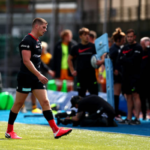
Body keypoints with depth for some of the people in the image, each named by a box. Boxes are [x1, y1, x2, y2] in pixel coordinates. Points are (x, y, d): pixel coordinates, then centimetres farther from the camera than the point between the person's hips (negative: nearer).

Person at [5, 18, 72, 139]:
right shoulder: (27, 41, -13)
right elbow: (26, 61, -20)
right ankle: (9, 131, 13)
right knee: (18, 103, 1)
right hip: (26, 78, -8)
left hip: (37, 78, 8)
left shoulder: (37, 42, 15)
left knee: (45, 102, -1)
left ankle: (56, 130, -6)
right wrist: (39, 75, -23)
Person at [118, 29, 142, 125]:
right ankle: (129, 118, 11)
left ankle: (137, 119, -13)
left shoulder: (138, 48, -4)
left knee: (135, 95, -10)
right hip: (126, 75, 7)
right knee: (129, 96, 8)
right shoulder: (125, 48, 18)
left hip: (135, 75, -7)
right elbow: (120, 59, 6)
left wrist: (124, 59, -4)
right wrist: (128, 60, -11)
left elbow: (133, 60, -15)